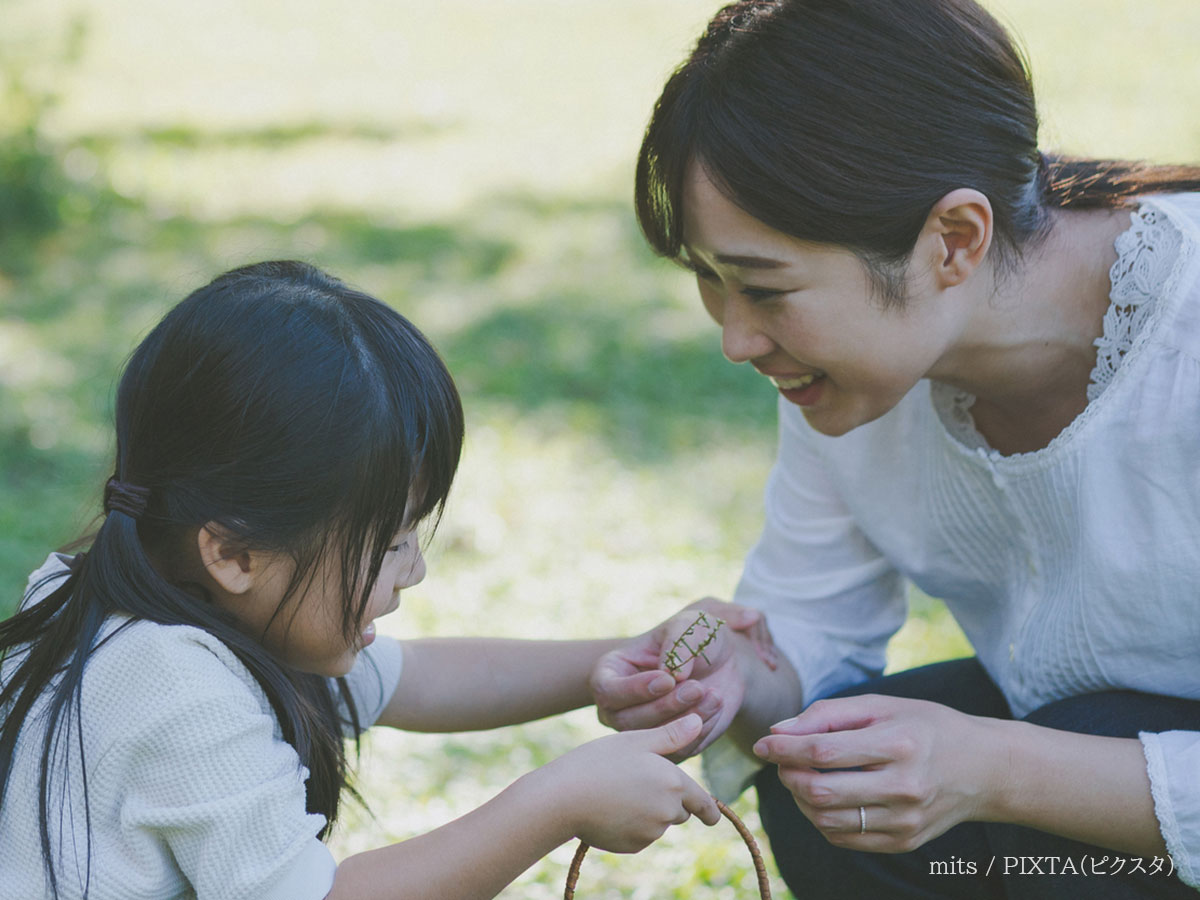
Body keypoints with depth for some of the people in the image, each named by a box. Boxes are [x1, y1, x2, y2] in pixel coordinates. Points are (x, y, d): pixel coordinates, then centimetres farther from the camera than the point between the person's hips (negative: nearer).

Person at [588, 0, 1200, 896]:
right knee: (813, 801, -18)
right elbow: (811, 624, -3)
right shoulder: (845, 353, -13)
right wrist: (741, 687, -25)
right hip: (1050, 716, 5)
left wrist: (994, 770, -39)